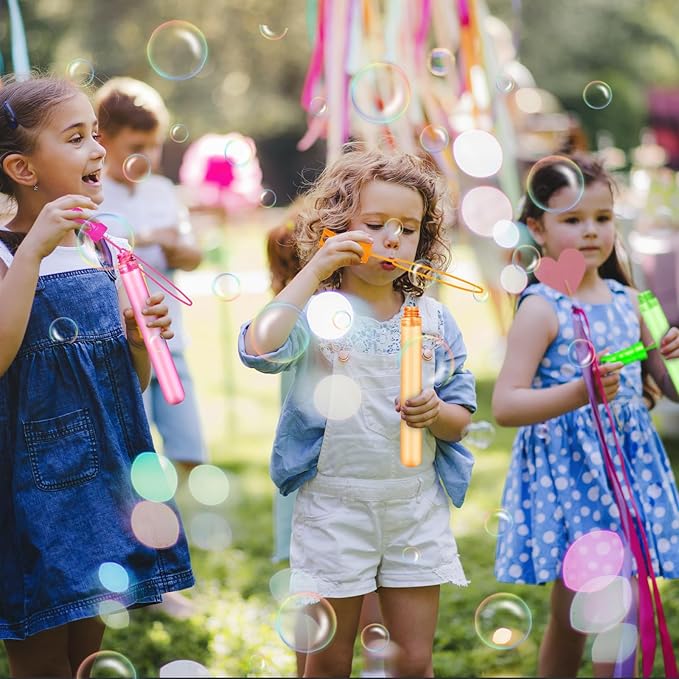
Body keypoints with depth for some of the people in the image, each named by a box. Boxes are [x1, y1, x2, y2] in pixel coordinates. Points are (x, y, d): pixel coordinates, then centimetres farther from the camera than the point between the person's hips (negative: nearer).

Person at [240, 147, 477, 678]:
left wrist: (435, 413, -15)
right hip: (335, 506, -3)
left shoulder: (434, 319, 5)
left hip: (417, 505, 3)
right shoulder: (317, 309, -6)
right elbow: (261, 347, -28)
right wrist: (316, 271, -22)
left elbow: (461, 418, 9)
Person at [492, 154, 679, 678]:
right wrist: (576, 394, -29)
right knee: (570, 621, 1)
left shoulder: (629, 300, 8)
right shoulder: (542, 308, -9)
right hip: (568, 471, -5)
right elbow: (505, 406, -16)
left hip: (629, 467, 5)